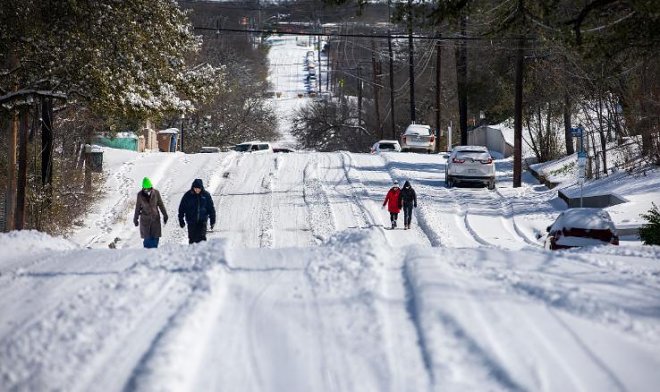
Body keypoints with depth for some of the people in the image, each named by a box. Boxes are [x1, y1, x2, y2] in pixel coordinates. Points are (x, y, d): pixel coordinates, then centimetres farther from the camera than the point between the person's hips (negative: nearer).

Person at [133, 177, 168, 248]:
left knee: (155, 237, -2)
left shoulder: (156, 193, -4)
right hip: (145, 219, -1)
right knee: (147, 238, -3)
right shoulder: (140, 195, -5)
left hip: (155, 218, 1)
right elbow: (137, 207, 6)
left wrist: (165, 216, 8)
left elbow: (161, 205, 6)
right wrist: (136, 219, 11)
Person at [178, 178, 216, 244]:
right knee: (192, 238, 2)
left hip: (202, 221, 0)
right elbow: (182, 209, 4)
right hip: (191, 222, 0)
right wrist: (181, 221, 3)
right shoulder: (188, 195, -2)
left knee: (202, 238, -11)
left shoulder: (206, 195, 1)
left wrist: (212, 221, 6)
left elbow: (211, 209, 8)